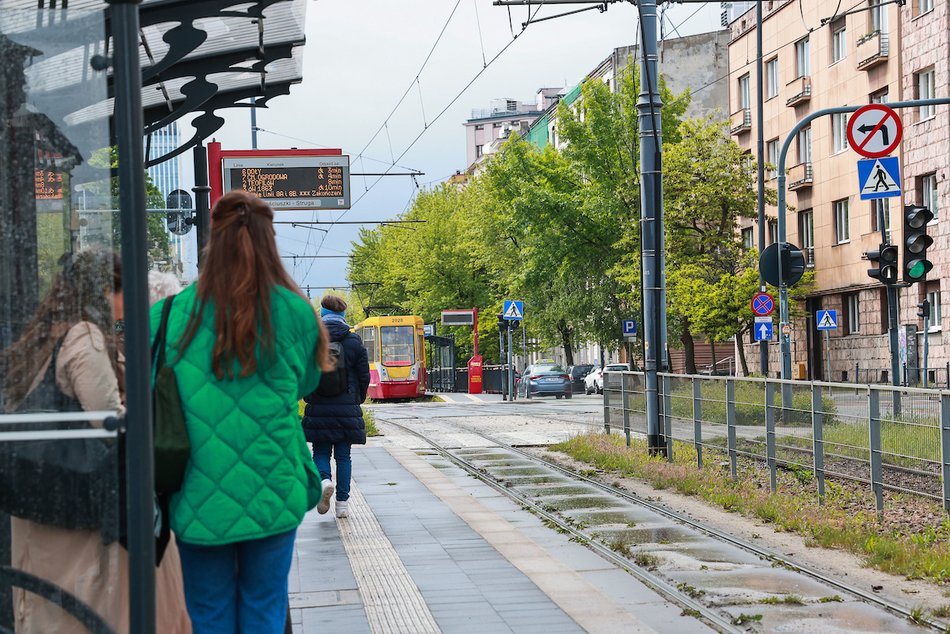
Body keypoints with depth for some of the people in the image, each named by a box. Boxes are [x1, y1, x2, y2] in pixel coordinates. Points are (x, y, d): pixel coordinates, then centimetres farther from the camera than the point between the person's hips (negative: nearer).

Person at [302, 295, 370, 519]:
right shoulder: (354, 341, -2)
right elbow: (364, 376, 1)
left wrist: (309, 398, 11)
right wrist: (358, 400, 16)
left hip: (318, 408, -1)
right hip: (347, 408, 1)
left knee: (320, 452, 12)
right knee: (343, 455, 10)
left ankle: (324, 479, -18)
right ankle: (342, 502, 9)